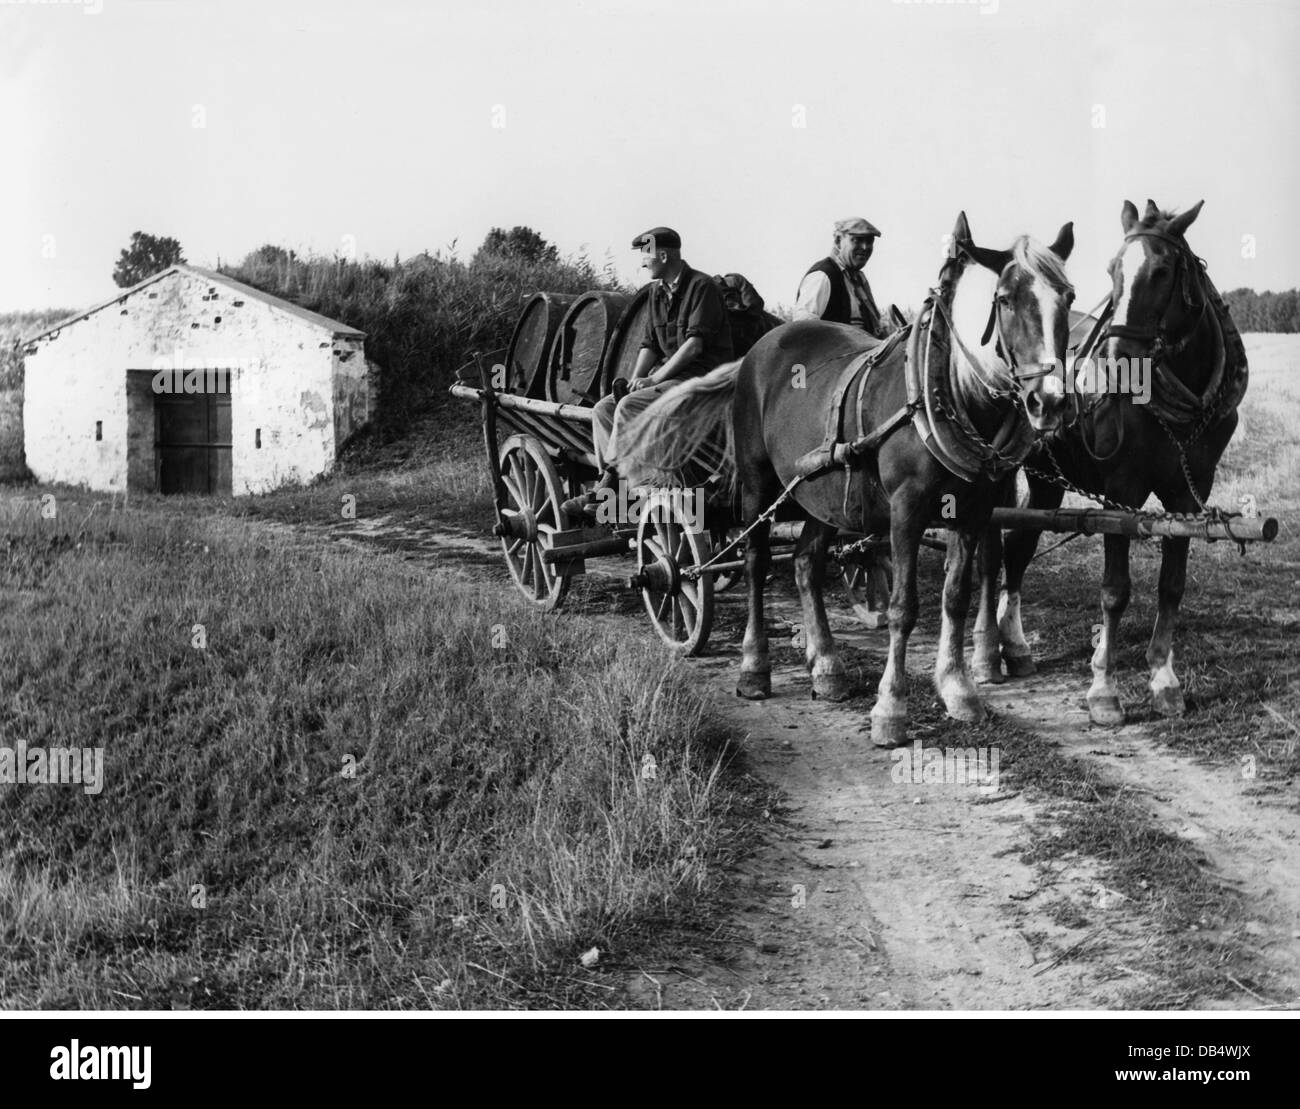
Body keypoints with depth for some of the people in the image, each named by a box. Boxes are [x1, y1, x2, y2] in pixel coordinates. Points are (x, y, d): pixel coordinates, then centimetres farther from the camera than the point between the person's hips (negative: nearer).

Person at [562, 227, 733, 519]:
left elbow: (695, 343, -18)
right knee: (604, 407, -8)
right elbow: (649, 344, 16)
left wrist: (654, 378, -19)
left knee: (629, 406, -26)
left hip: (702, 376, -9)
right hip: (668, 374, 9)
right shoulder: (658, 293, 15)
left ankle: (608, 485, -20)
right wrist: (634, 380, -2)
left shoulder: (701, 286, -10)